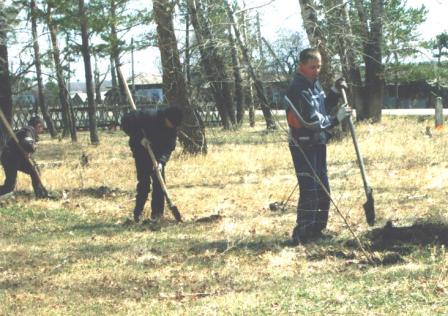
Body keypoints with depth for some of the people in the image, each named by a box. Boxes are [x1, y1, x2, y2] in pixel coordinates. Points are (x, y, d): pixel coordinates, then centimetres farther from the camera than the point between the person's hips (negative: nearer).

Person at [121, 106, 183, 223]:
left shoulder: (172, 128, -14)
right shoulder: (148, 116, -28)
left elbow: (169, 147, -14)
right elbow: (126, 121, -26)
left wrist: (161, 161, -30)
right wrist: (139, 138, -30)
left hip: (157, 153, 4)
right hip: (141, 151, -4)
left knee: (159, 181, -2)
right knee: (144, 181, -10)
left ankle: (157, 212, 6)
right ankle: (138, 212, -2)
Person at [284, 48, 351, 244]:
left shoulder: (314, 83, 10)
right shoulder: (298, 89, -20)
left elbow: (323, 107, 22)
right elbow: (311, 120, -23)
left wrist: (335, 92, 7)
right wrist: (337, 119, -15)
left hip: (317, 143, 9)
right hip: (303, 146, -9)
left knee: (323, 190, 13)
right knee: (309, 191, -11)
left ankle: (317, 230, 23)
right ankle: (302, 234, -5)